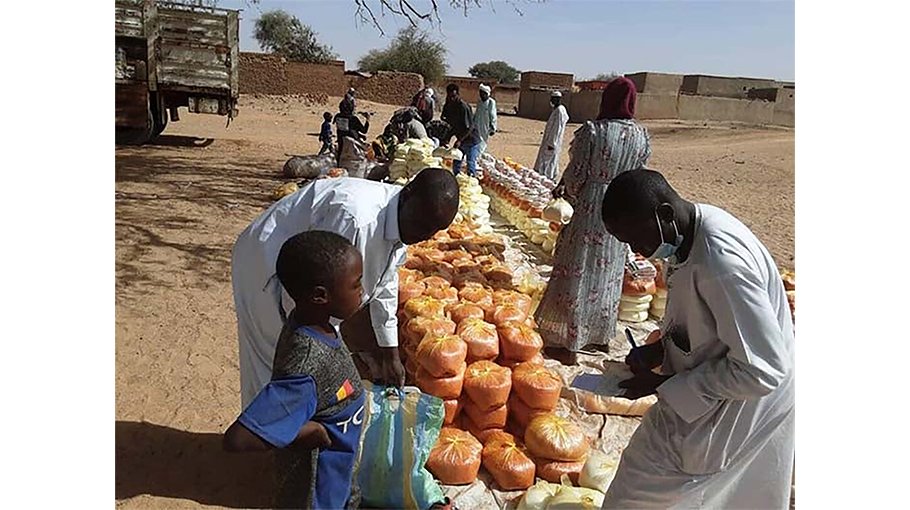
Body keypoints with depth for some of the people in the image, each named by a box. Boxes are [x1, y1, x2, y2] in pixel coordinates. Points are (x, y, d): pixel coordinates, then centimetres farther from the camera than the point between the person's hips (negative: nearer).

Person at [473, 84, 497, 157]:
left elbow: (493, 117, -10)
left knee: (483, 144, 2)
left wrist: (492, 128, -12)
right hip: (477, 128, 5)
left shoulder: (491, 102, -10)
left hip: (486, 128, -5)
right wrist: (473, 125, 16)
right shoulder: (480, 102, 9)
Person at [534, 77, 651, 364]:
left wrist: (570, 196, 11)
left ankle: (568, 343, 10)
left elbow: (576, 174, -11)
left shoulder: (592, 131, -14)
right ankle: (601, 335, 32)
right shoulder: (642, 136, 2)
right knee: (609, 275, 17)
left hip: (590, 211, -5)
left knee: (578, 274, 3)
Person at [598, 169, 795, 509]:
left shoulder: (722, 263, -34)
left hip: (736, 404, -9)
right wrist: (661, 348, -2)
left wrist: (661, 385, -24)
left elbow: (761, 370, -30)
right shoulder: (692, 229, -4)